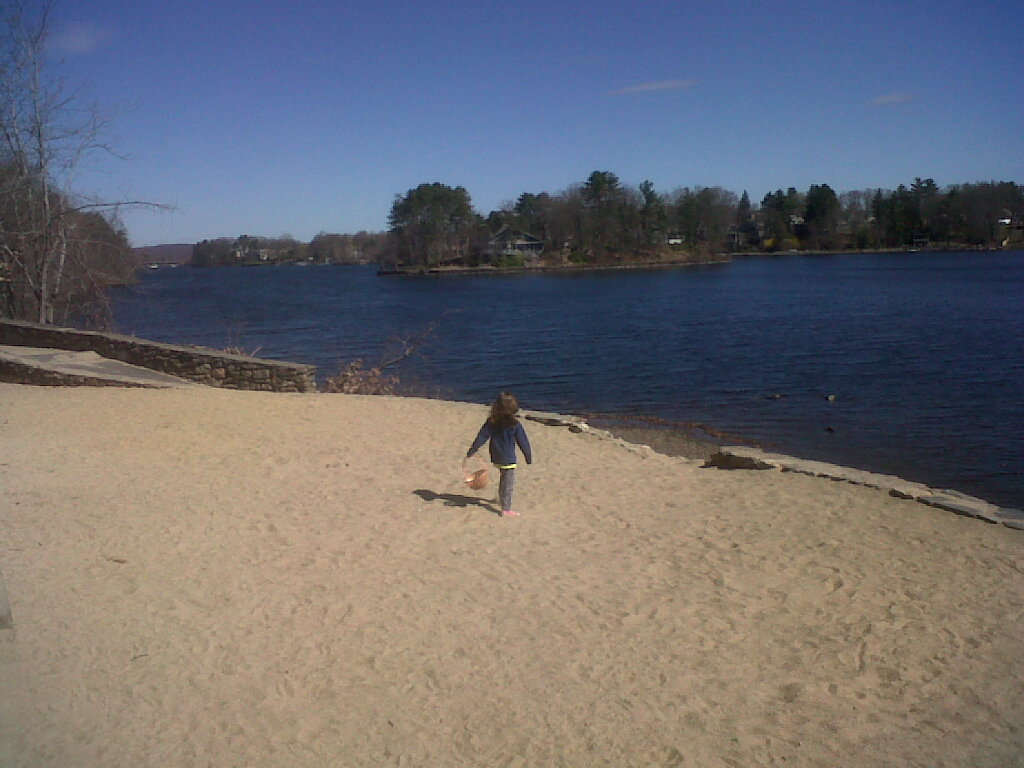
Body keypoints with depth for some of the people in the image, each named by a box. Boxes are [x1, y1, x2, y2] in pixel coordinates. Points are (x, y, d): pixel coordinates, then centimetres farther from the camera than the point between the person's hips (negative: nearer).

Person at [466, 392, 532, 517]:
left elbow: (481, 437, -1)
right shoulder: (515, 424, -16)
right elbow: (523, 442, -8)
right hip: (508, 459, -6)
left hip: (496, 458, 6)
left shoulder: (491, 422, -4)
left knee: (503, 479, 27)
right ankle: (506, 509, 3)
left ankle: (502, 499, 44)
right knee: (509, 483, 2)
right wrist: (529, 457, 4)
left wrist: (471, 451, 7)